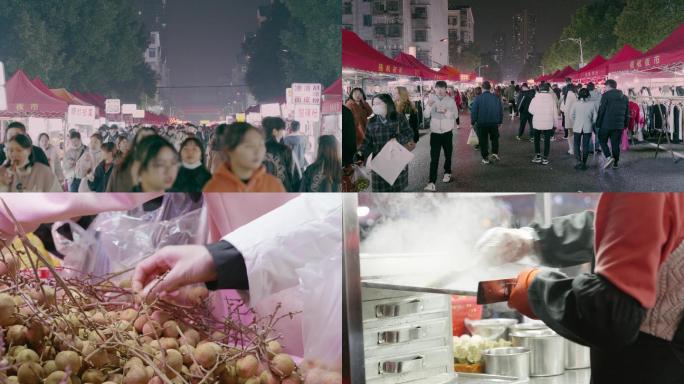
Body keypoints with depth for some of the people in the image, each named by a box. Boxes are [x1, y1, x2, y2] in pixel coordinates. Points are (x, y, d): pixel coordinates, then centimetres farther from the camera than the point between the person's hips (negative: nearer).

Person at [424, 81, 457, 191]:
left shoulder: (451, 100, -4)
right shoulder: (431, 99, -1)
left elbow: (455, 115, -9)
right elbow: (426, 115, -3)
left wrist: (446, 111, -26)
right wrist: (429, 106, -22)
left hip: (447, 132, 1)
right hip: (435, 132, -1)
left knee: (448, 154, 18)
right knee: (434, 158, -9)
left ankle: (447, 173, 43)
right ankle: (431, 182, -13)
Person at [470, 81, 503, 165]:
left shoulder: (478, 98, -11)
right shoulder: (496, 98, -2)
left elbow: (473, 112, -9)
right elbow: (501, 111, 5)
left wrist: (473, 122, 3)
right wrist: (500, 121, 16)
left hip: (481, 123, -2)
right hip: (494, 123, 2)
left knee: (483, 140, 8)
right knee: (495, 138, 20)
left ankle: (485, 158, 11)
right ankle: (495, 153, 5)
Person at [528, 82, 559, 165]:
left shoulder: (535, 98, -9)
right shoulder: (551, 98, -8)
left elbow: (530, 110, 1)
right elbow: (555, 112, -4)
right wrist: (555, 123, 6)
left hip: (537, 122, 0)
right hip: (548, 123, 0)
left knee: (537, 139, 18)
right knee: (547, 140, 9)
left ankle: (538, 156, 13)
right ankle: (545, 158, 7)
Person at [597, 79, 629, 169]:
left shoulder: (606, 95, -6)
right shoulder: (625, 97, 14)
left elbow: (601, 111, -9)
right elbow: (627, 113, 16)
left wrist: (598, 124, -4)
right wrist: (625, 125, 21)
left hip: (606, 124, -5)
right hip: (619, 125, 5)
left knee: (602, 141, 9)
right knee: (616, 144, 11)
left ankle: (608, 156, -10)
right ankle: (615, 163, 14)